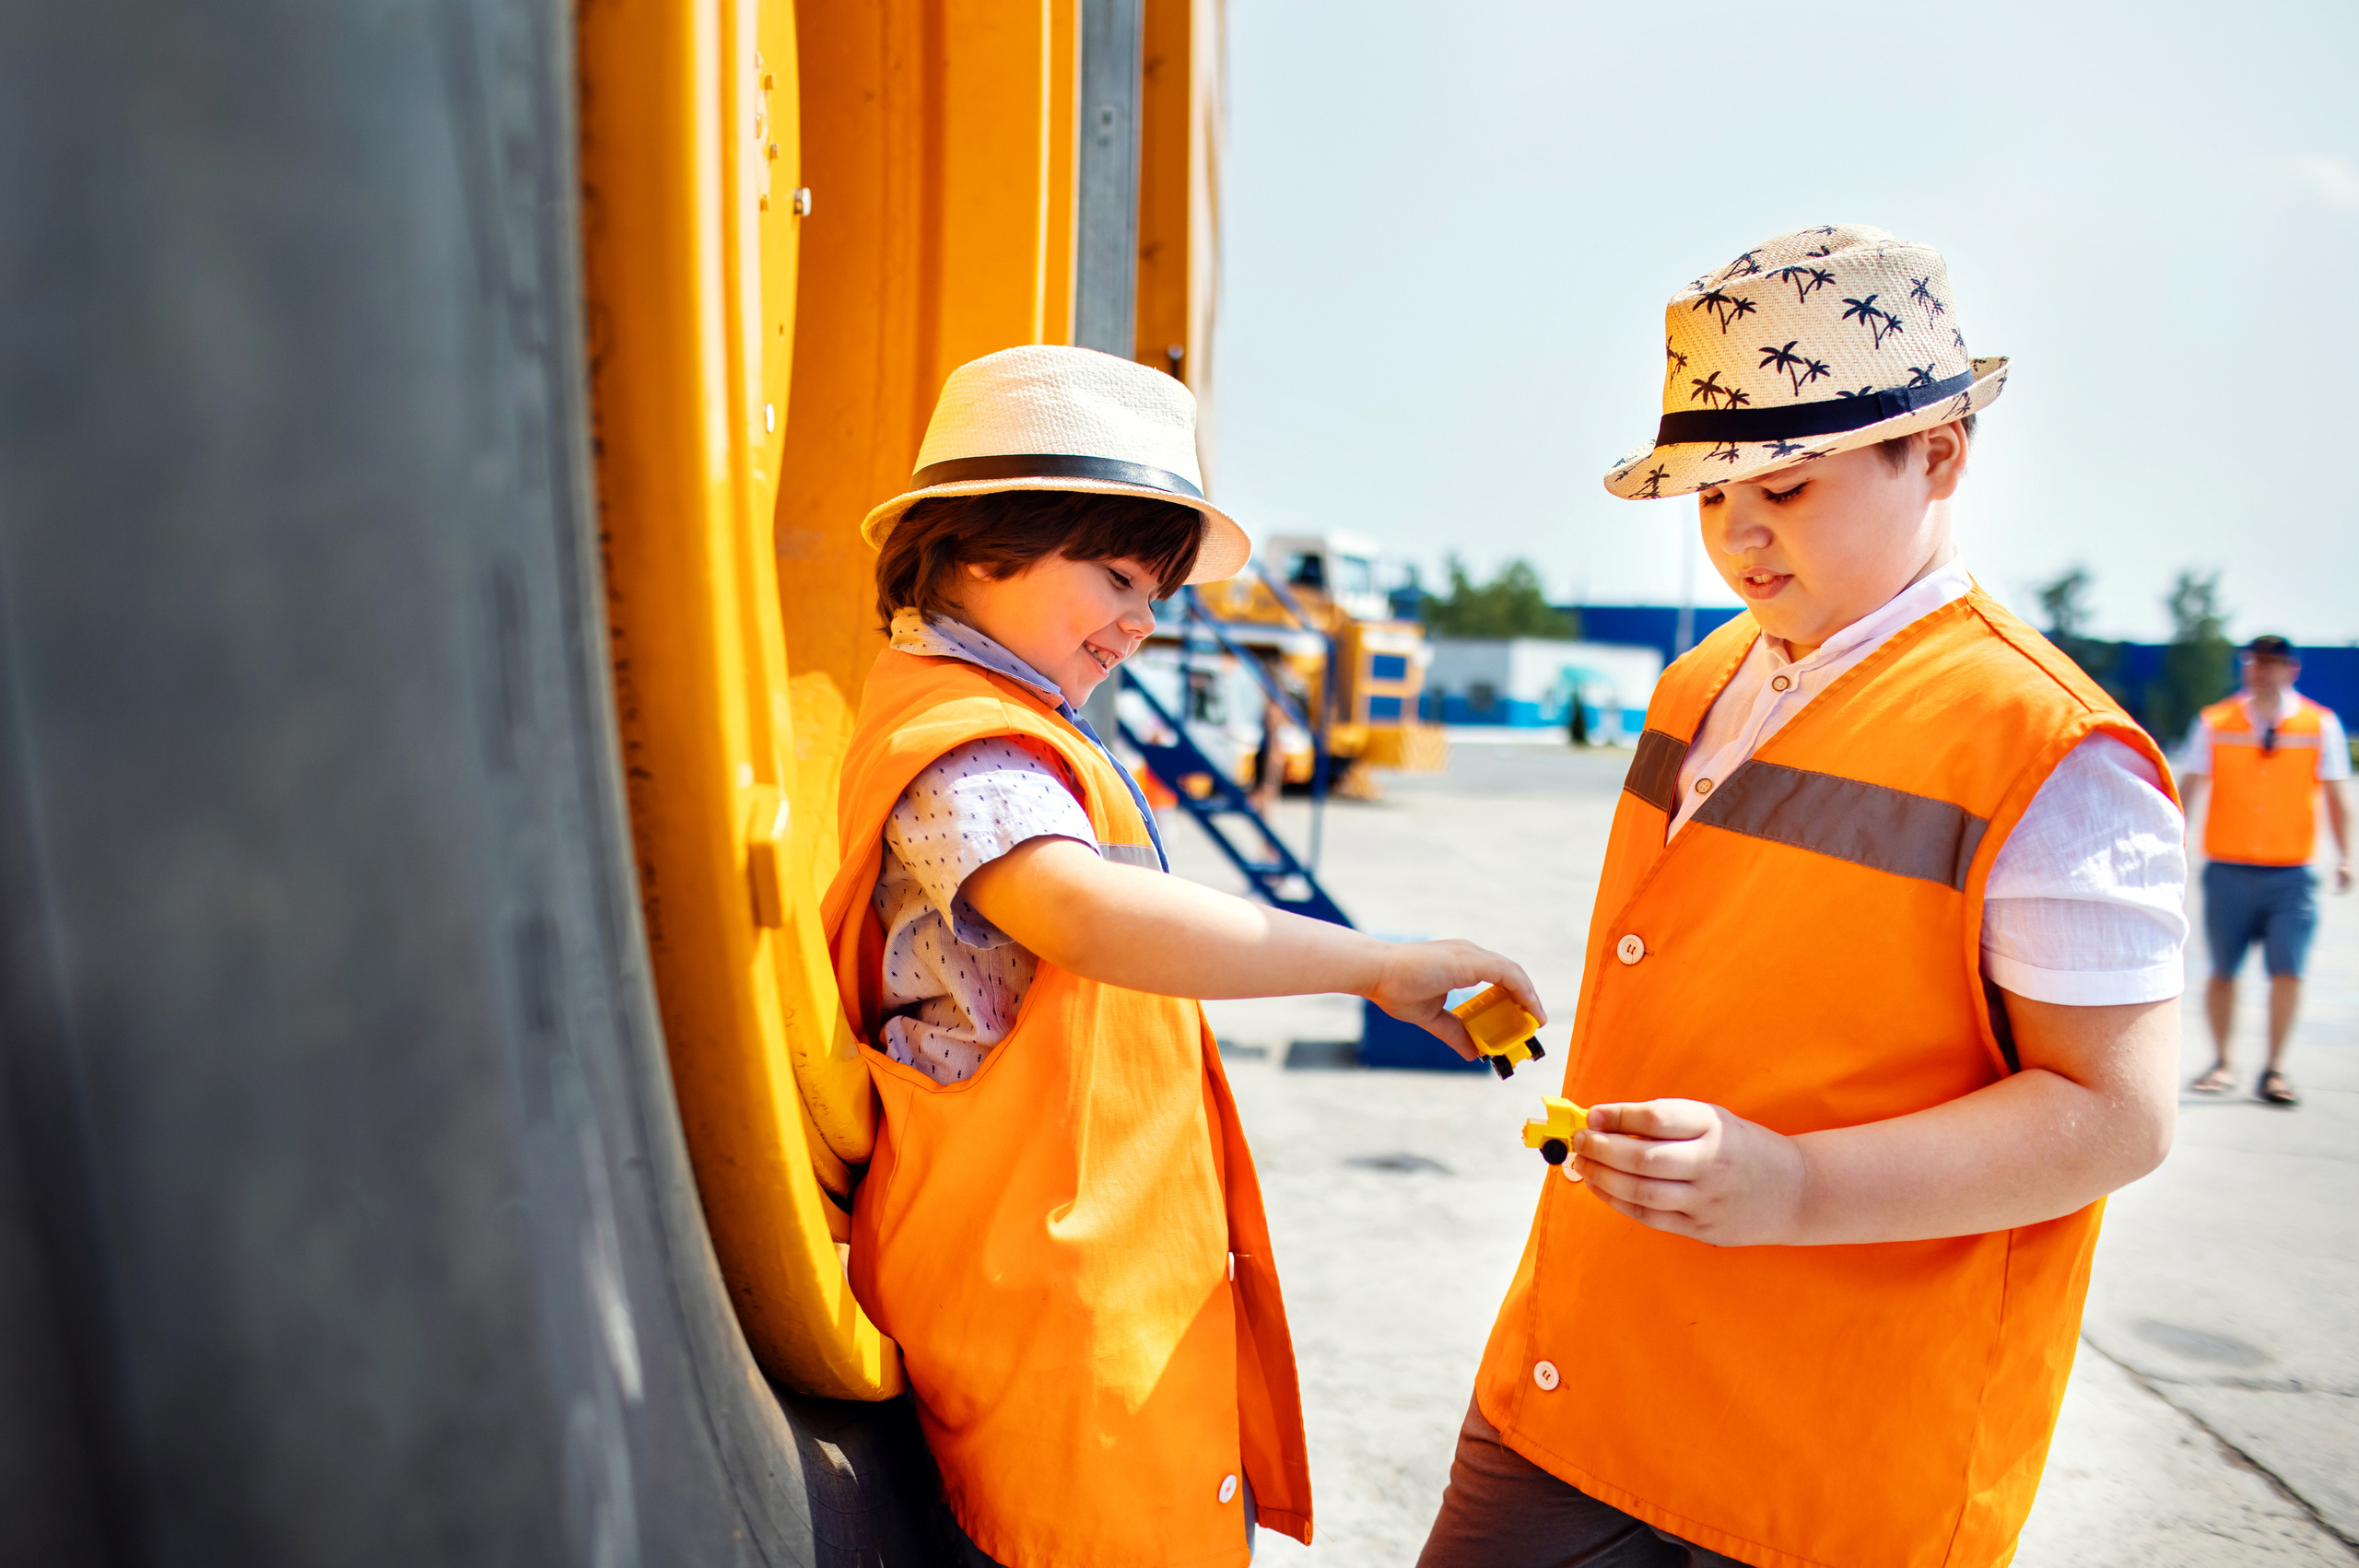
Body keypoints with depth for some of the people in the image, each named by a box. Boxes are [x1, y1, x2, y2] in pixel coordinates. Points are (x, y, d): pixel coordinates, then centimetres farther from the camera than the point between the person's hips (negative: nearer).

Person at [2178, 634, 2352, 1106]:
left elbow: (2335, 797, 5)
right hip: (2227, 869, 0)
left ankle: (2274, 1069, 10)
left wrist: (2344, 856, -4)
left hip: (2291, 873, 0)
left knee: (2287, 969, -6)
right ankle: (2223, 1062, 21)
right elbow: (2188, 788, 4)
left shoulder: (2321, 725, 3)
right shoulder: (2214, 723, 2)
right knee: (2223, 969, 4)